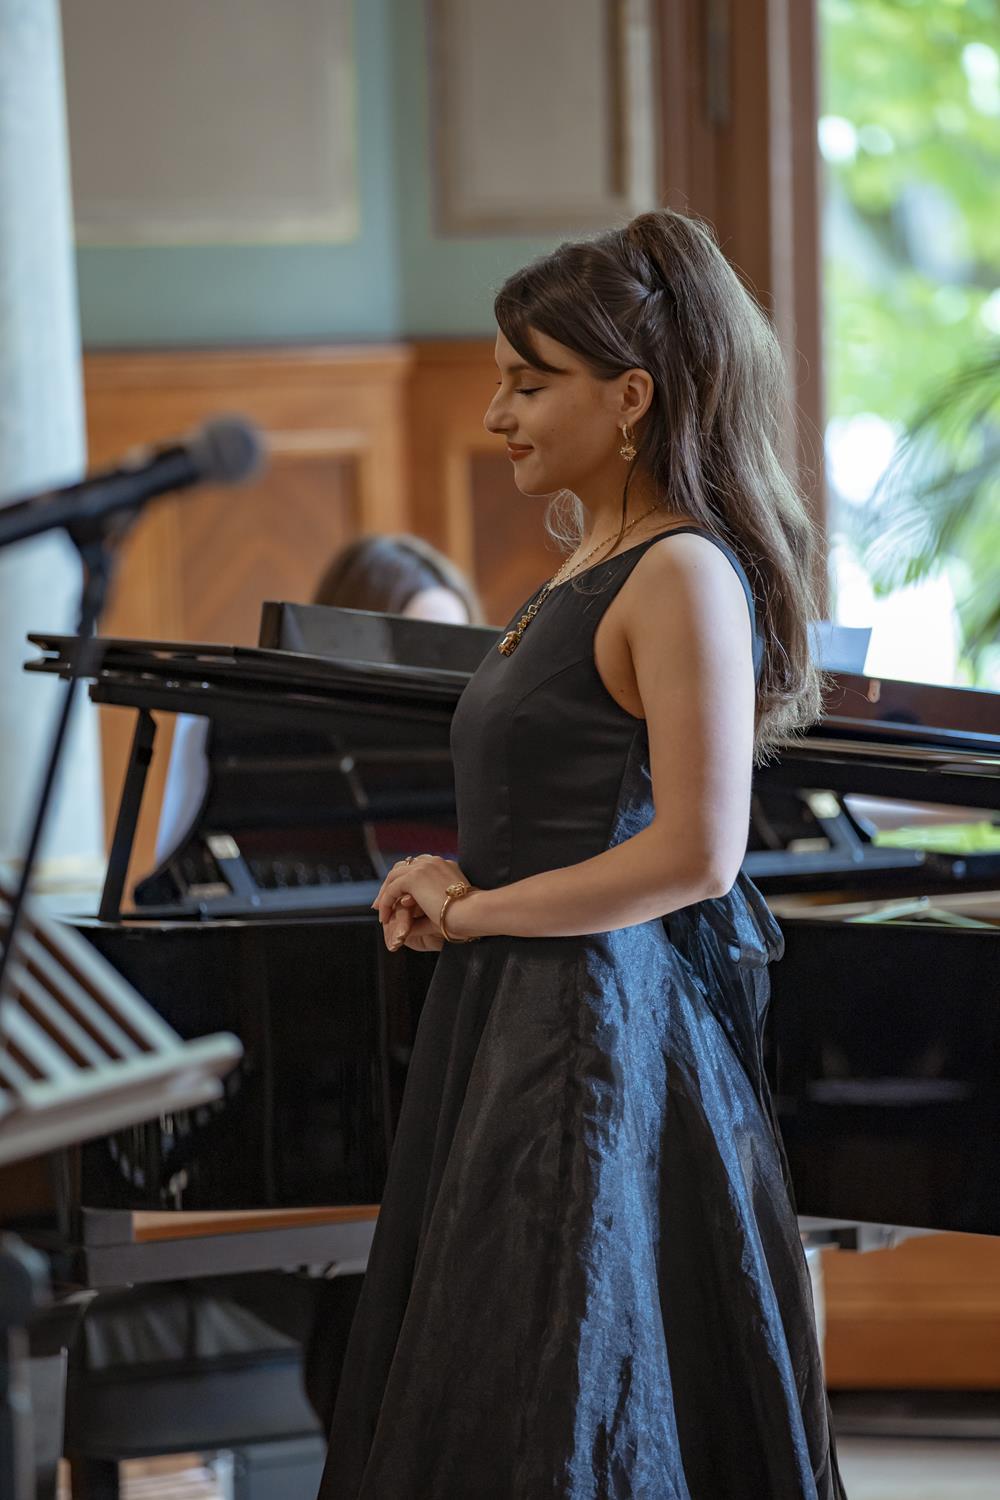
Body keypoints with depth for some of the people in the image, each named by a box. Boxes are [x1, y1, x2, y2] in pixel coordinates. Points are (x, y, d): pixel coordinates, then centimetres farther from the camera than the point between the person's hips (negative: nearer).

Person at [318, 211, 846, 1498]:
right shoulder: (585, 575, 14)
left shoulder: (684, 573, -14)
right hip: (512, 1026, 9)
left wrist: (470, 913, -12)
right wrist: (452, 884, 3)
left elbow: (694, 856, -20)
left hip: (603, 1038, -9)